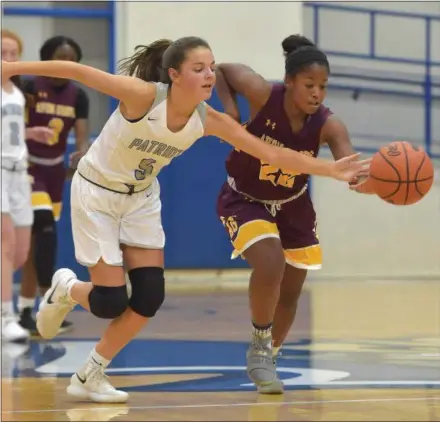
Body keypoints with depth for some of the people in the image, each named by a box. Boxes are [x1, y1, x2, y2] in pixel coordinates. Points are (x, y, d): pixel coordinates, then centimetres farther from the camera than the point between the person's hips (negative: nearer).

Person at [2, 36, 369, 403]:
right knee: (110, 301, -10)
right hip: (96, 193, -5)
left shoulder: (209, 121, -16)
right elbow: (75, 70, -28)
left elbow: (273, 154, -12)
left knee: (150, 297, -4)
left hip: (142, 197, 6)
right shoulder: (143, 96, -32)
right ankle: (65, 289, 27)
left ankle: (90, 378, 14)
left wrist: (332, 170, -17)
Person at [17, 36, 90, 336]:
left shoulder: (78, 96, -1)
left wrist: (81, 154, -28)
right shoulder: (29, 87, -16)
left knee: (36, 242, 11)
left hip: (55, 171, 6)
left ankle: (26, 312, 17)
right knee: (46, 232, -20)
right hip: (29, 168, -6)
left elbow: (82, 135, -11)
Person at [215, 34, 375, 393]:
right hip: (245, 200, -3)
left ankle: (268, 357, 37)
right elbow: (221, 70, -9)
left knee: (290, 292, 11)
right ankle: (259, 349, -9)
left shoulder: (327, 125, -26)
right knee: (269, 265, -29)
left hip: (292, 205, 3)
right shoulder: (263, 95, -28)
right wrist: (229, 107, -24)